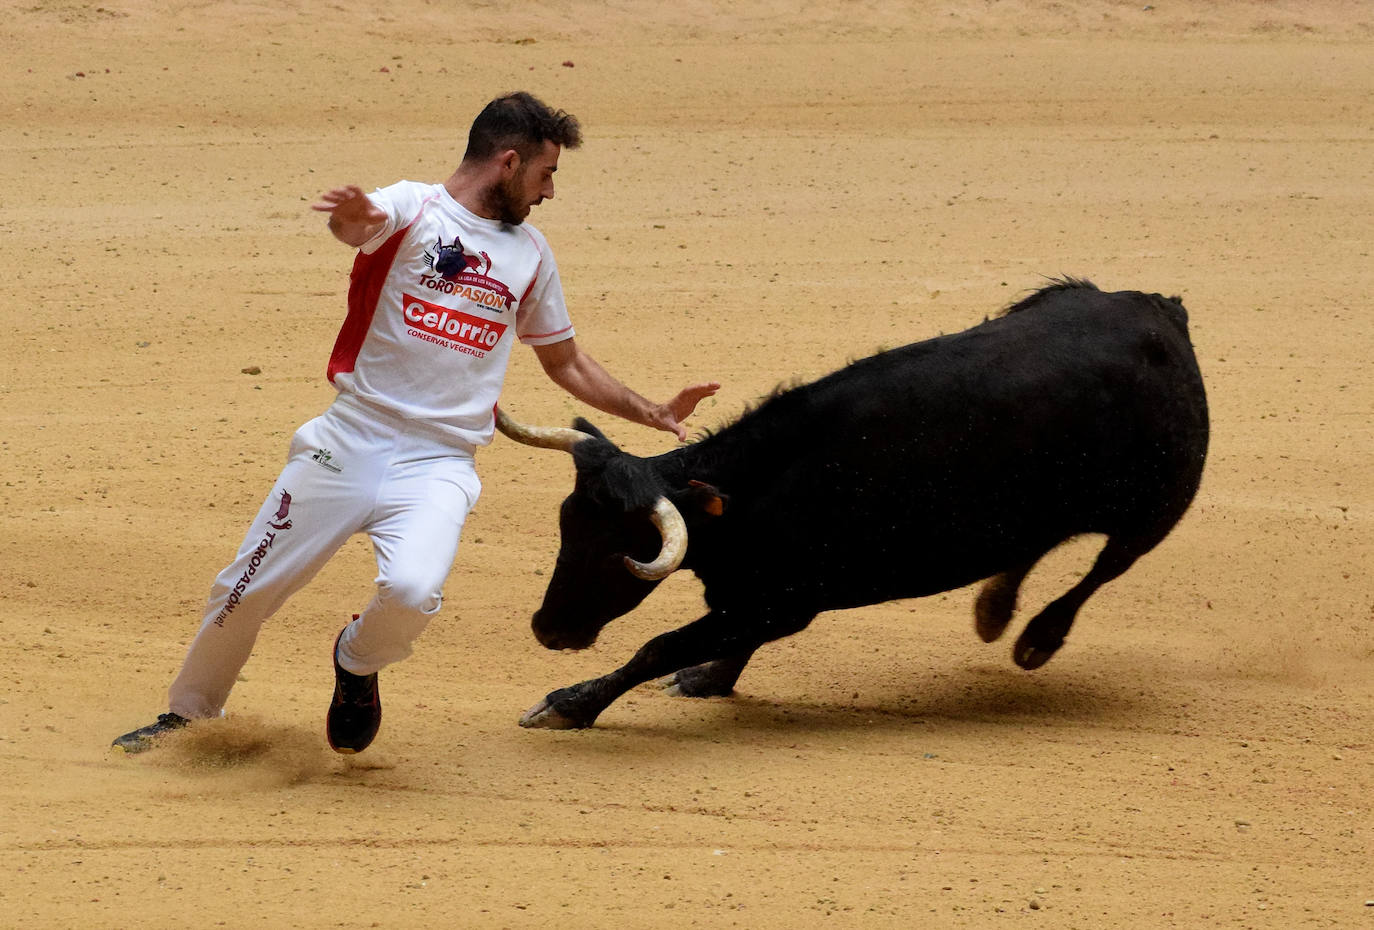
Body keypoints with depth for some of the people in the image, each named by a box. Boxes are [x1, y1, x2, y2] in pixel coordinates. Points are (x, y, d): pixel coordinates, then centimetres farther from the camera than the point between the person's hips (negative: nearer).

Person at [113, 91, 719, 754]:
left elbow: (565, 363, 27)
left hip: (438, 468, 2)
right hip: (349, 444, -2)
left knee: (412, 591, -25)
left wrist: (655, 415, 23)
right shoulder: (412, 208, -1)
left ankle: (357, 664, 8)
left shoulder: (529, 252, 15)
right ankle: (189, 712, 28)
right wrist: (357, 221, -51)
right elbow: (358, 227, -26)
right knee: (245, 592, 2)